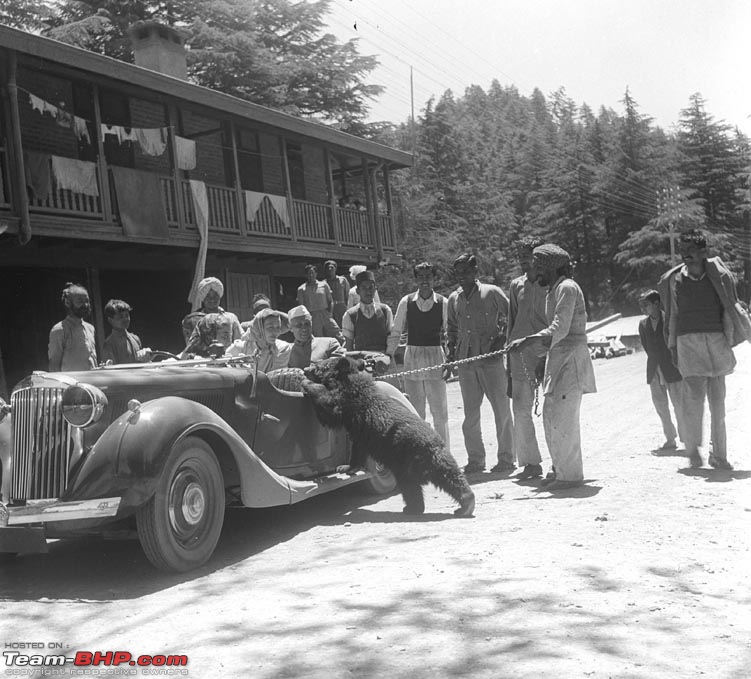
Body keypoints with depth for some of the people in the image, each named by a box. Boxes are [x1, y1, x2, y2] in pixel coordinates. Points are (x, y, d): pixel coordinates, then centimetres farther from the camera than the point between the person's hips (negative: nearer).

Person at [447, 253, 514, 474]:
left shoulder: (492, 292, -2)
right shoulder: (454, 299, 12)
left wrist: (502, 339, -6)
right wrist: (452, 351, 15)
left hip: (491, 359, -4)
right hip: (466, 363, 5)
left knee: (502, 411, 1)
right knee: (470, 415, 8)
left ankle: (506, 459, 10)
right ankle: (475, 460, 18)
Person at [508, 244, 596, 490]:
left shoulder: (567, 288, -13)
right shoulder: (554, 290, 17)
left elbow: (560, 329, -23)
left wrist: (527, 341, -28)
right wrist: (537, 348, 16)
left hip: (571, 359, -10)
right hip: (558, 359, 10)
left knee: (562, 417, -8)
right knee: (551, 415, 13)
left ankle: (571, 474, 0)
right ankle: (560, 469, 23)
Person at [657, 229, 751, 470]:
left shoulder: (719, 275, 1)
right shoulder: (675, 280, 3)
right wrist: (672, 347, 12)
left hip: (716, 340, 1)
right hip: (689, 341, -1)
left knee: (717, 401, 5)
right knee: (695, 396, -13)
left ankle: (719, 456, 15)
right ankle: (692, 448, 6)